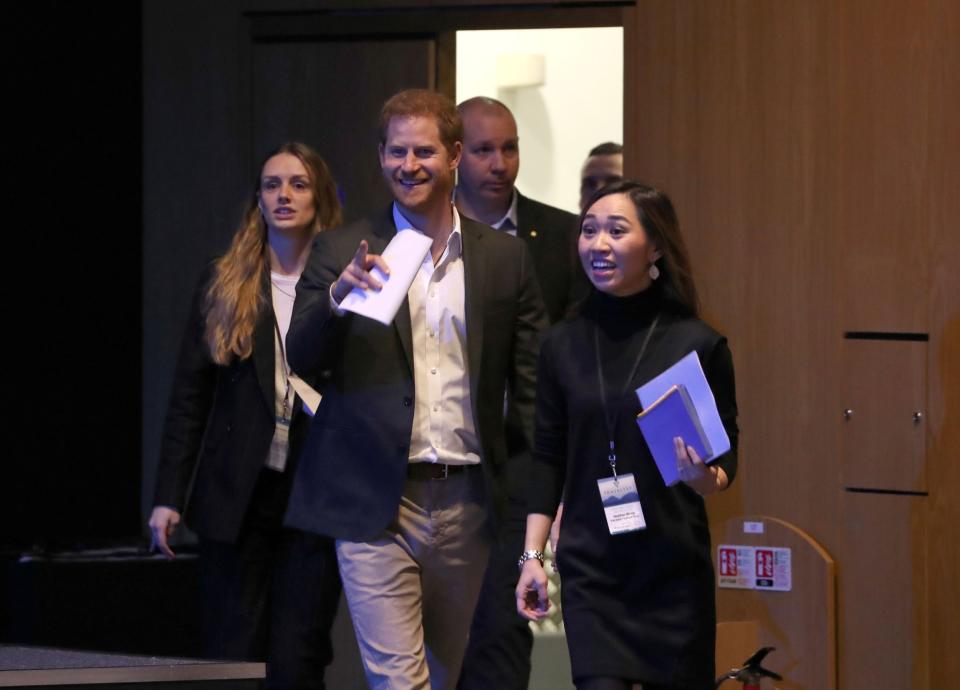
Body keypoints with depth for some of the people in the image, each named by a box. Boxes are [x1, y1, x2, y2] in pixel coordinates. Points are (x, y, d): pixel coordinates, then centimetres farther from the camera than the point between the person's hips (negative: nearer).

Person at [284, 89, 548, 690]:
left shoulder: (506, 258, 8)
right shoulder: (343, 253, 4)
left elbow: (533, 386, 9)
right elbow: (303, 359, -3)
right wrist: (338, 296, -23)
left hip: (468, 502, 2)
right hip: (375, 504, -2)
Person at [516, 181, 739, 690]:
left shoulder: (699, 344, -3)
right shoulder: (563, 346, 5)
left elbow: (727, 459, 1)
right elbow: (548, 460, 9)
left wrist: (705, 477, -21)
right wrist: (532, 556, 3)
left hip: (674, 570, -1)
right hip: (590, 573, 1)